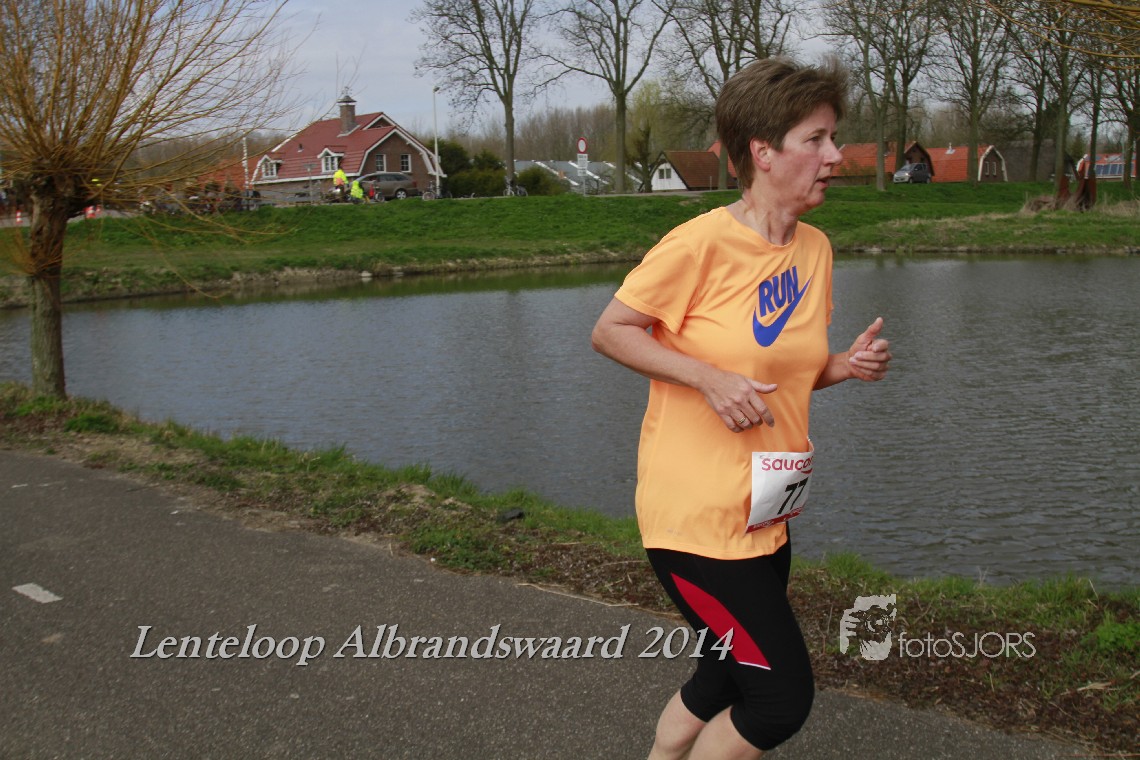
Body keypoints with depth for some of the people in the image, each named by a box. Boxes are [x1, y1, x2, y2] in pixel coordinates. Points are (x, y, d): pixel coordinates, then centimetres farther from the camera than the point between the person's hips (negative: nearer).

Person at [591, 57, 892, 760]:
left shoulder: (815, 249, 6)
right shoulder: (704, 242, -17)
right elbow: (610, 331, -12)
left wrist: (847, 365, -4)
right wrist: (710, 378, -22)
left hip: (766, 513, 8)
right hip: (697, 515, -8)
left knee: (726, 686, 20)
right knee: (783, 700, -2)